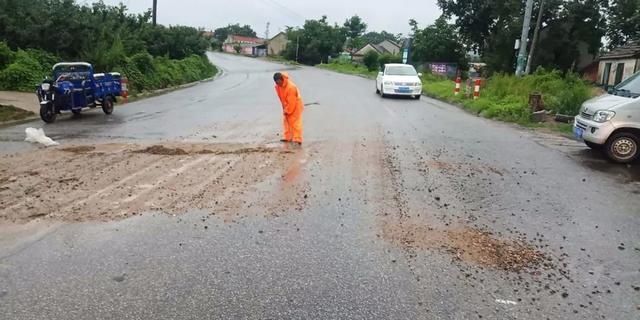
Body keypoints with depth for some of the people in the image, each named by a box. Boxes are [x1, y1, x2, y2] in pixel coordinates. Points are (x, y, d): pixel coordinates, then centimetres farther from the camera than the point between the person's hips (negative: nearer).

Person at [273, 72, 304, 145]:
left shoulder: (291, 87, -33)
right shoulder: (277, 86, -8)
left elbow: (291, 101, -27)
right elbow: (282, 98, 4)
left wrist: (287, 111, -19)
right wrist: (285, 109, 3)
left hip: (295, 106, -8)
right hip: (286, 106, 8)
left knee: (295, 123, -9)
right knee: (286, 121, 13)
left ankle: (297, 140, -9)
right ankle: (287, 137, 23)